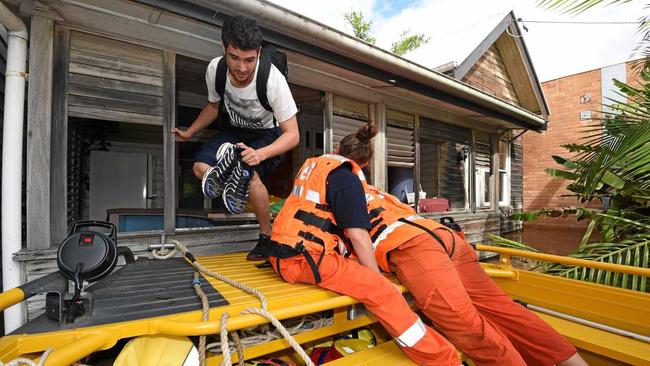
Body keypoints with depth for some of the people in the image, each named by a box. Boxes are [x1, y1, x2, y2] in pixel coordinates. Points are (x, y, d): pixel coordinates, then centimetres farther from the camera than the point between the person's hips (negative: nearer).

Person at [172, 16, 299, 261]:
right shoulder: (215, 69, -17)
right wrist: (189, 133, 5)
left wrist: (260, 154, -42)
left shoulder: (272, 79, -31)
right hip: (234, 130, 4)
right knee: (201, 168, -22)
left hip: (269, 134, -3)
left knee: (250, 175, -29)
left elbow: (292, 135, -28)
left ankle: (267, 235, -9)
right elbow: (214, 105, 6)